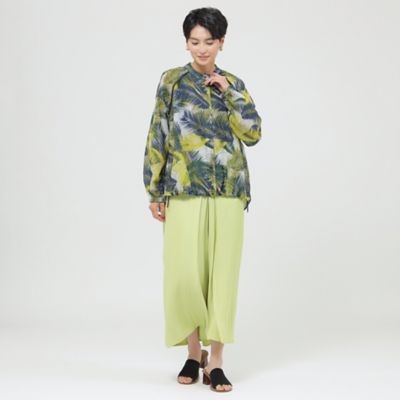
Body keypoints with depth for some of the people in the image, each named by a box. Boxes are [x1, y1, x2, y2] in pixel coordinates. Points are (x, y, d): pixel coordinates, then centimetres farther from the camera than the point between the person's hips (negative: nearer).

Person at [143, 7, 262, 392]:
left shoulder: (234, 84, 10)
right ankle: (194, 352, 17)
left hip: (227, 194, 2)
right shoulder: (172, 80, 4)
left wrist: (229, 92, -6)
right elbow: (157, 138, 2)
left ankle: (215, 361, 9)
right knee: (185, 274, -3)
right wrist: (155, 192, -2)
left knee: (222, 274, 1)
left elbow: (252, 134, 0)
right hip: (184, 193, -1)